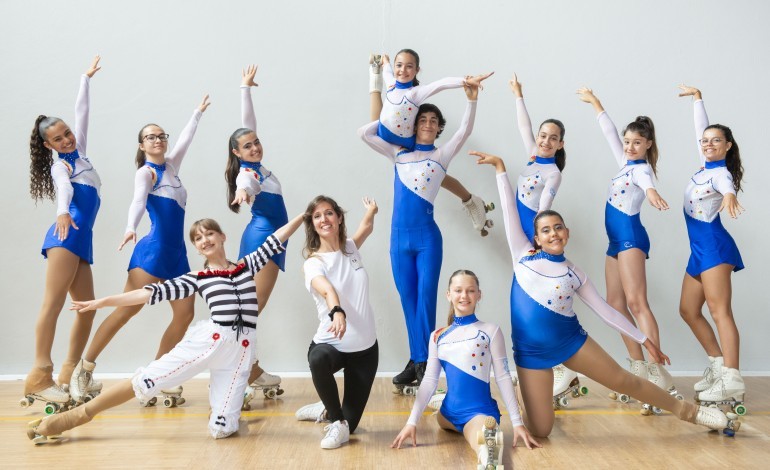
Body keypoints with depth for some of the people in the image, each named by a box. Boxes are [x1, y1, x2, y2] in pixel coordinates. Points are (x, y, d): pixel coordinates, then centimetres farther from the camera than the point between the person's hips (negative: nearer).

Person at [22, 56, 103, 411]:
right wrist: (62, 212, -40)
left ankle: (69, 375, 3)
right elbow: (64, 189, -20)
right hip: (66, 233, -8)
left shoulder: (78, 153, 23)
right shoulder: (59, 165, 3)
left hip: (81, 238, 8)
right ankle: (39, 376, -21)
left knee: (87, 308, 2)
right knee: (53, 302, -16)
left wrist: (86, 79, 42)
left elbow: (81, 113, 32)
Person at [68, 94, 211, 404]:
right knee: (127, 309, -10)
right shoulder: (146, 171, -3)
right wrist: (130, 227, -40)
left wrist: (198, 112, 45)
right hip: (153, 250, -7)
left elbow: (185, 138, 33)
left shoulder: (171, 166, 17)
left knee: (185, 314, -2)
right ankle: (85, 367, 2)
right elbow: (138, 201, -22)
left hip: (177, 254, 7)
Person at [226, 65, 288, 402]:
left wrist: (246, 87, 29)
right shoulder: (246, 173, -14)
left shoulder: (256, 165, 9)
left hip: (268, 239, 9)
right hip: (262, 238, -9)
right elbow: (245, 186, -41)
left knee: (249, 312, 8)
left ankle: (254, 373, 11)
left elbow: (247, 122, 20)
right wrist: (243, 192, -65)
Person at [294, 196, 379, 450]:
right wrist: (337, 312, -51)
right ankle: (336, 422, -15)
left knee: (350, 424, 2)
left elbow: (367, 227, 28)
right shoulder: (313, 262, -12)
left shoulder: (351, 248, 4)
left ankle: (328, 410, 40)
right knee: (318, 359, -42)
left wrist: (371, 210, 16)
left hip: (365, 347, 4)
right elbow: (327, 289, -36)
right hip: (330, 344, -4)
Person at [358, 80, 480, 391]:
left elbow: (465, 131, -6)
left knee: (426, 297, -4)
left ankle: (424, 362, 2)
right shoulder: (398, 153, 12)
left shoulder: (441, 155, 7)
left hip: (427, 237, -3)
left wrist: (472, 99, -17)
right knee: (408, 299, 7)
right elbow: (364, 132, 11)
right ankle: (415, 361, 15)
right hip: (399, 237, 3)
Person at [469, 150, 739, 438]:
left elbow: (605, 310, 9)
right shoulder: (523, 255, 0)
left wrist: (644, 340, 9)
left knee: (624, 382, 5)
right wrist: (499, 166, -1)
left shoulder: (575, 275, 3)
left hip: (571, 340, 1)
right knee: (539, 431, -4)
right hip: (531, 351, -1)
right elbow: (509, 209, -1)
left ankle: (688, 411, 28)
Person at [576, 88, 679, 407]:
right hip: (616, 240, 9)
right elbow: (610, 134, 27)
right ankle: (639, 369, 8)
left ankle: (659, 374, -22)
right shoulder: (626, 163, 15)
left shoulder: (642, 169, -8)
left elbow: (646, 183, -33)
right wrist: (595, 103, 34)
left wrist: (651, 191, -56)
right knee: (615, 305, 5)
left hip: (630, 236, -9)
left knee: (636, 302, -18)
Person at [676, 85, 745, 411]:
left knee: (719, 311, -15)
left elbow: (726, 186, -36)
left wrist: (729, 196, -58)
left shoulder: (721, 173, -10)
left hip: (714, 246, -9)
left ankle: (732, 382, -18)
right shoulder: (706, 164, 11)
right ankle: (719, 366, 16)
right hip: (699, 249, 9)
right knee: (688, 311, 9)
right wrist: (697, 98, 31)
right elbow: (701, 129, 24)